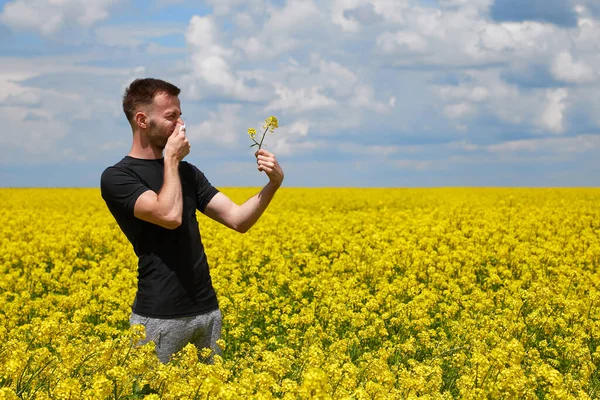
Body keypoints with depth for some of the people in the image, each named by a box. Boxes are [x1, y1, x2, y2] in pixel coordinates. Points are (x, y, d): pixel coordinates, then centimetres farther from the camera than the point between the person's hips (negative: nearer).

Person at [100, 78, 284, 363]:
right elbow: (169, 216, -22)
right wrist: (170, 159, -9)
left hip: (207, 310, 6)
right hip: (159, 317, -6)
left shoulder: (187, 172, 13)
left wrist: (273, 184, -8)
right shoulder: (116, 178, -7)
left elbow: (237, 219, 7)